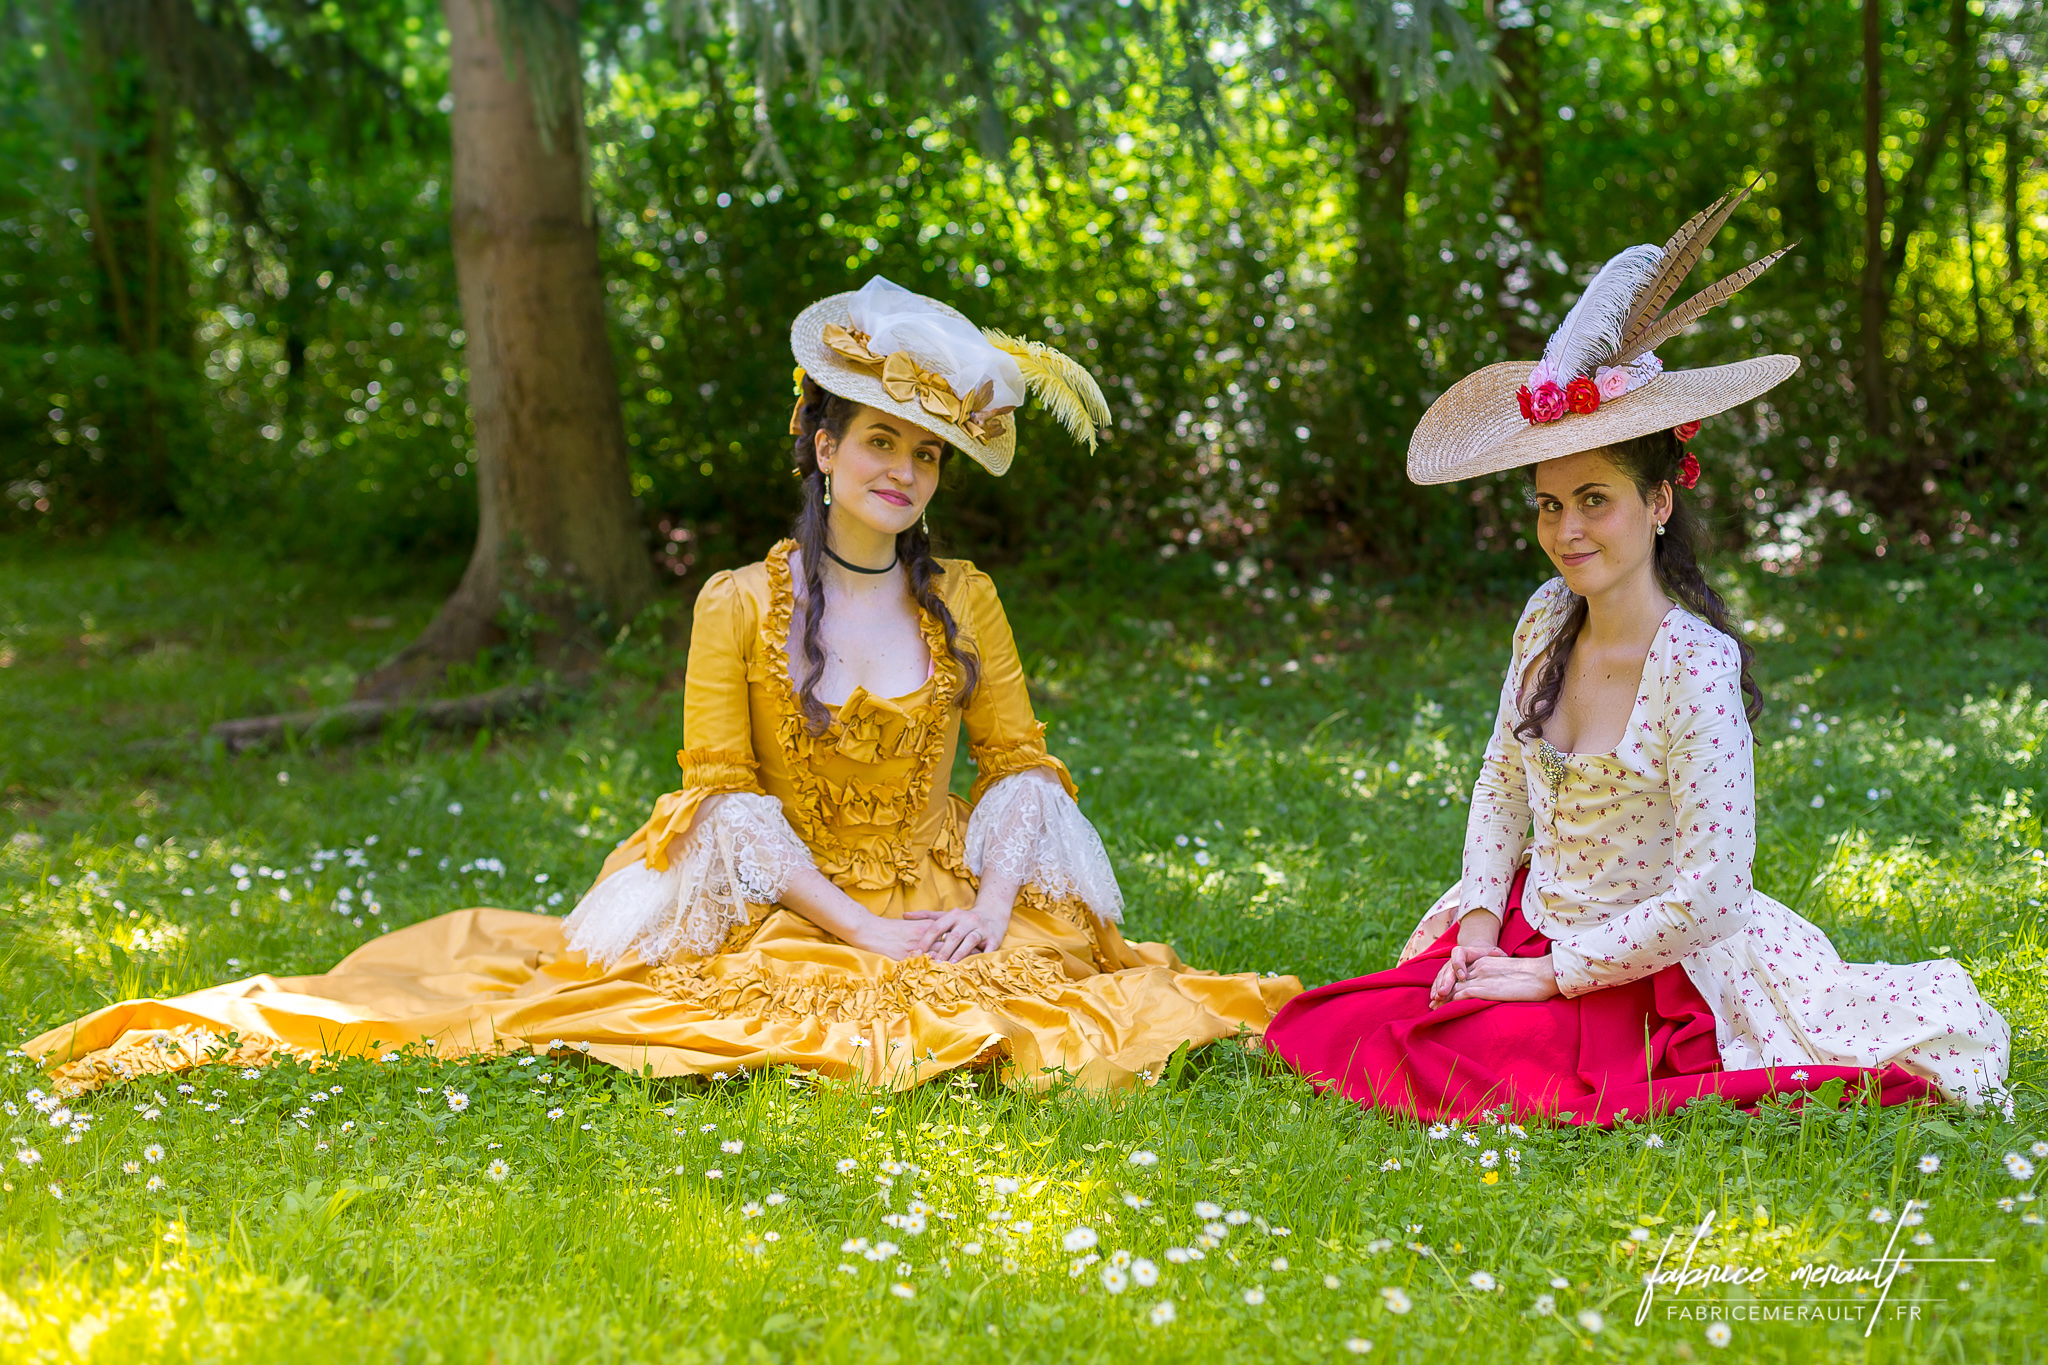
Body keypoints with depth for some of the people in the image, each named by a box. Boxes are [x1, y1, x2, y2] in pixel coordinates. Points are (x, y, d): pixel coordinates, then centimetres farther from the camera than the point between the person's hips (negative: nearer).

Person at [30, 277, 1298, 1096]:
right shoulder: (740, 605, -2)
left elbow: (1022, 762, 6)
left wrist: (990, 907, -13)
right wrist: (858, 926, -16)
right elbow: (724, 791, -6)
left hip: (953, 915, 2)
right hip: (789, 916, -2)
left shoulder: (964, 598, 6)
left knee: (1056, 990, -24)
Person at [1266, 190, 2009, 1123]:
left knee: (1460, 1077, -24)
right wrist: (1481, 922, -2)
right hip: (1528, 932, 7)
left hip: (1644, 967, -7)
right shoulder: (1546, 623, 0)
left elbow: (1709, 899, -22)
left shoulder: (1695, 668, -21)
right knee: (1352, 1036, -8)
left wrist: (1547, 976, -16)